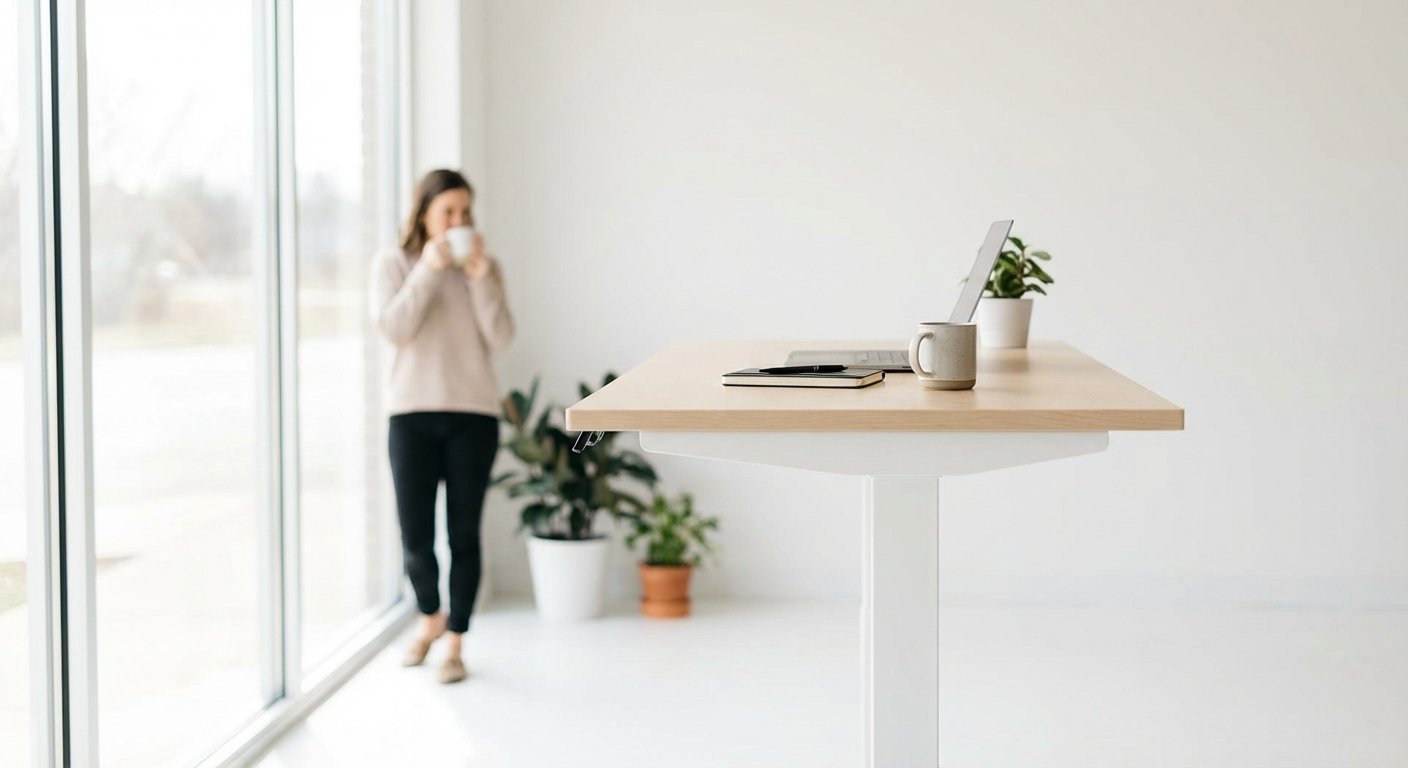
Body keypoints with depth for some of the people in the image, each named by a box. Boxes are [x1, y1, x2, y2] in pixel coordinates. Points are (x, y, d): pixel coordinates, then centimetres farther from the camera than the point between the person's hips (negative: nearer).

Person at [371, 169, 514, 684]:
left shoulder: (484, 268, 8)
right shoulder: (394, 264, 5)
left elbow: (500, 339, -3)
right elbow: (393, 329, -10)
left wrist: (480, 276, -11)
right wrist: (429, 269, -13)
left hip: (474, 416, 1)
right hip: (412, 414, -1)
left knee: (464, 535, 2)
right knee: (415, 538, -1)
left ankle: (454, 643, 14)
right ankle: (430, 617, 28)